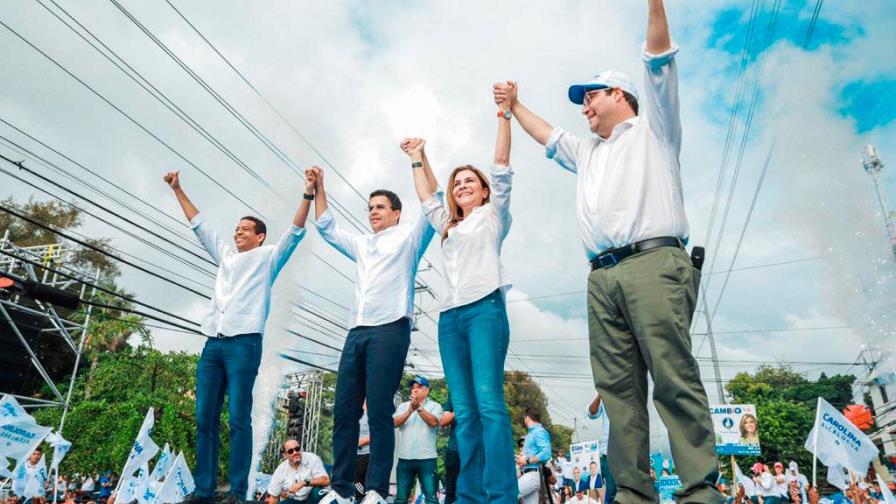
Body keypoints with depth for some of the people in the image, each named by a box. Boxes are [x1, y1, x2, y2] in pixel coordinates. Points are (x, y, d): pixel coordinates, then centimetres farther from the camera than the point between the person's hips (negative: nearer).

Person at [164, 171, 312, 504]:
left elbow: (295, 232, -1)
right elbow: (199, 225, 31)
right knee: (205, 419, 3)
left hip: (244, 343, -6)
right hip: (212, 344, 6)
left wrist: (308, 195, -11)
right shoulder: (225, 255, 24)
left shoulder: (267, 257, 9)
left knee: (238, 420, -8)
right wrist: (178, 190, 33)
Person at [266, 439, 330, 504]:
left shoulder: (312, 459, -9)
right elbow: (273, 496, 7)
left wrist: (304, 483, -30)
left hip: (311, 499, -3)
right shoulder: (280, 469, 1)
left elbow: (325, 481, -19)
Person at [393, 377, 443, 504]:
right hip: (405, 458, 3)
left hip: (427, 458, -3)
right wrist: (410, 410, -17)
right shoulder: (403, 406, 13)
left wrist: (419, 408, -24)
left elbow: (433, 422, -14)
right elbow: (395, 423, -3)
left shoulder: (435, 406, 4)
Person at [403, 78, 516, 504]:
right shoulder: (448, 226, 28)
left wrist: (504, 115, 4)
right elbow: (427, 197, 39)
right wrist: (418, 160, 42)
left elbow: (501, 165, 6)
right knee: (464, 412, 1)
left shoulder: (492, 214, 13)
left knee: (489, 402, -16)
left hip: (485, 309, -6)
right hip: (450, 317, 6)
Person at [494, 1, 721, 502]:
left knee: (675, 378, -13)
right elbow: (547, 135, 48)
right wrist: (515, 105, 55)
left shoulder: (652, 128, 17)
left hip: (654, 263, -6)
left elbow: (660, 60, 8)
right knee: (619, 388, -3)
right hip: (603, 277, 6)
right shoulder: (587, 151, 35)